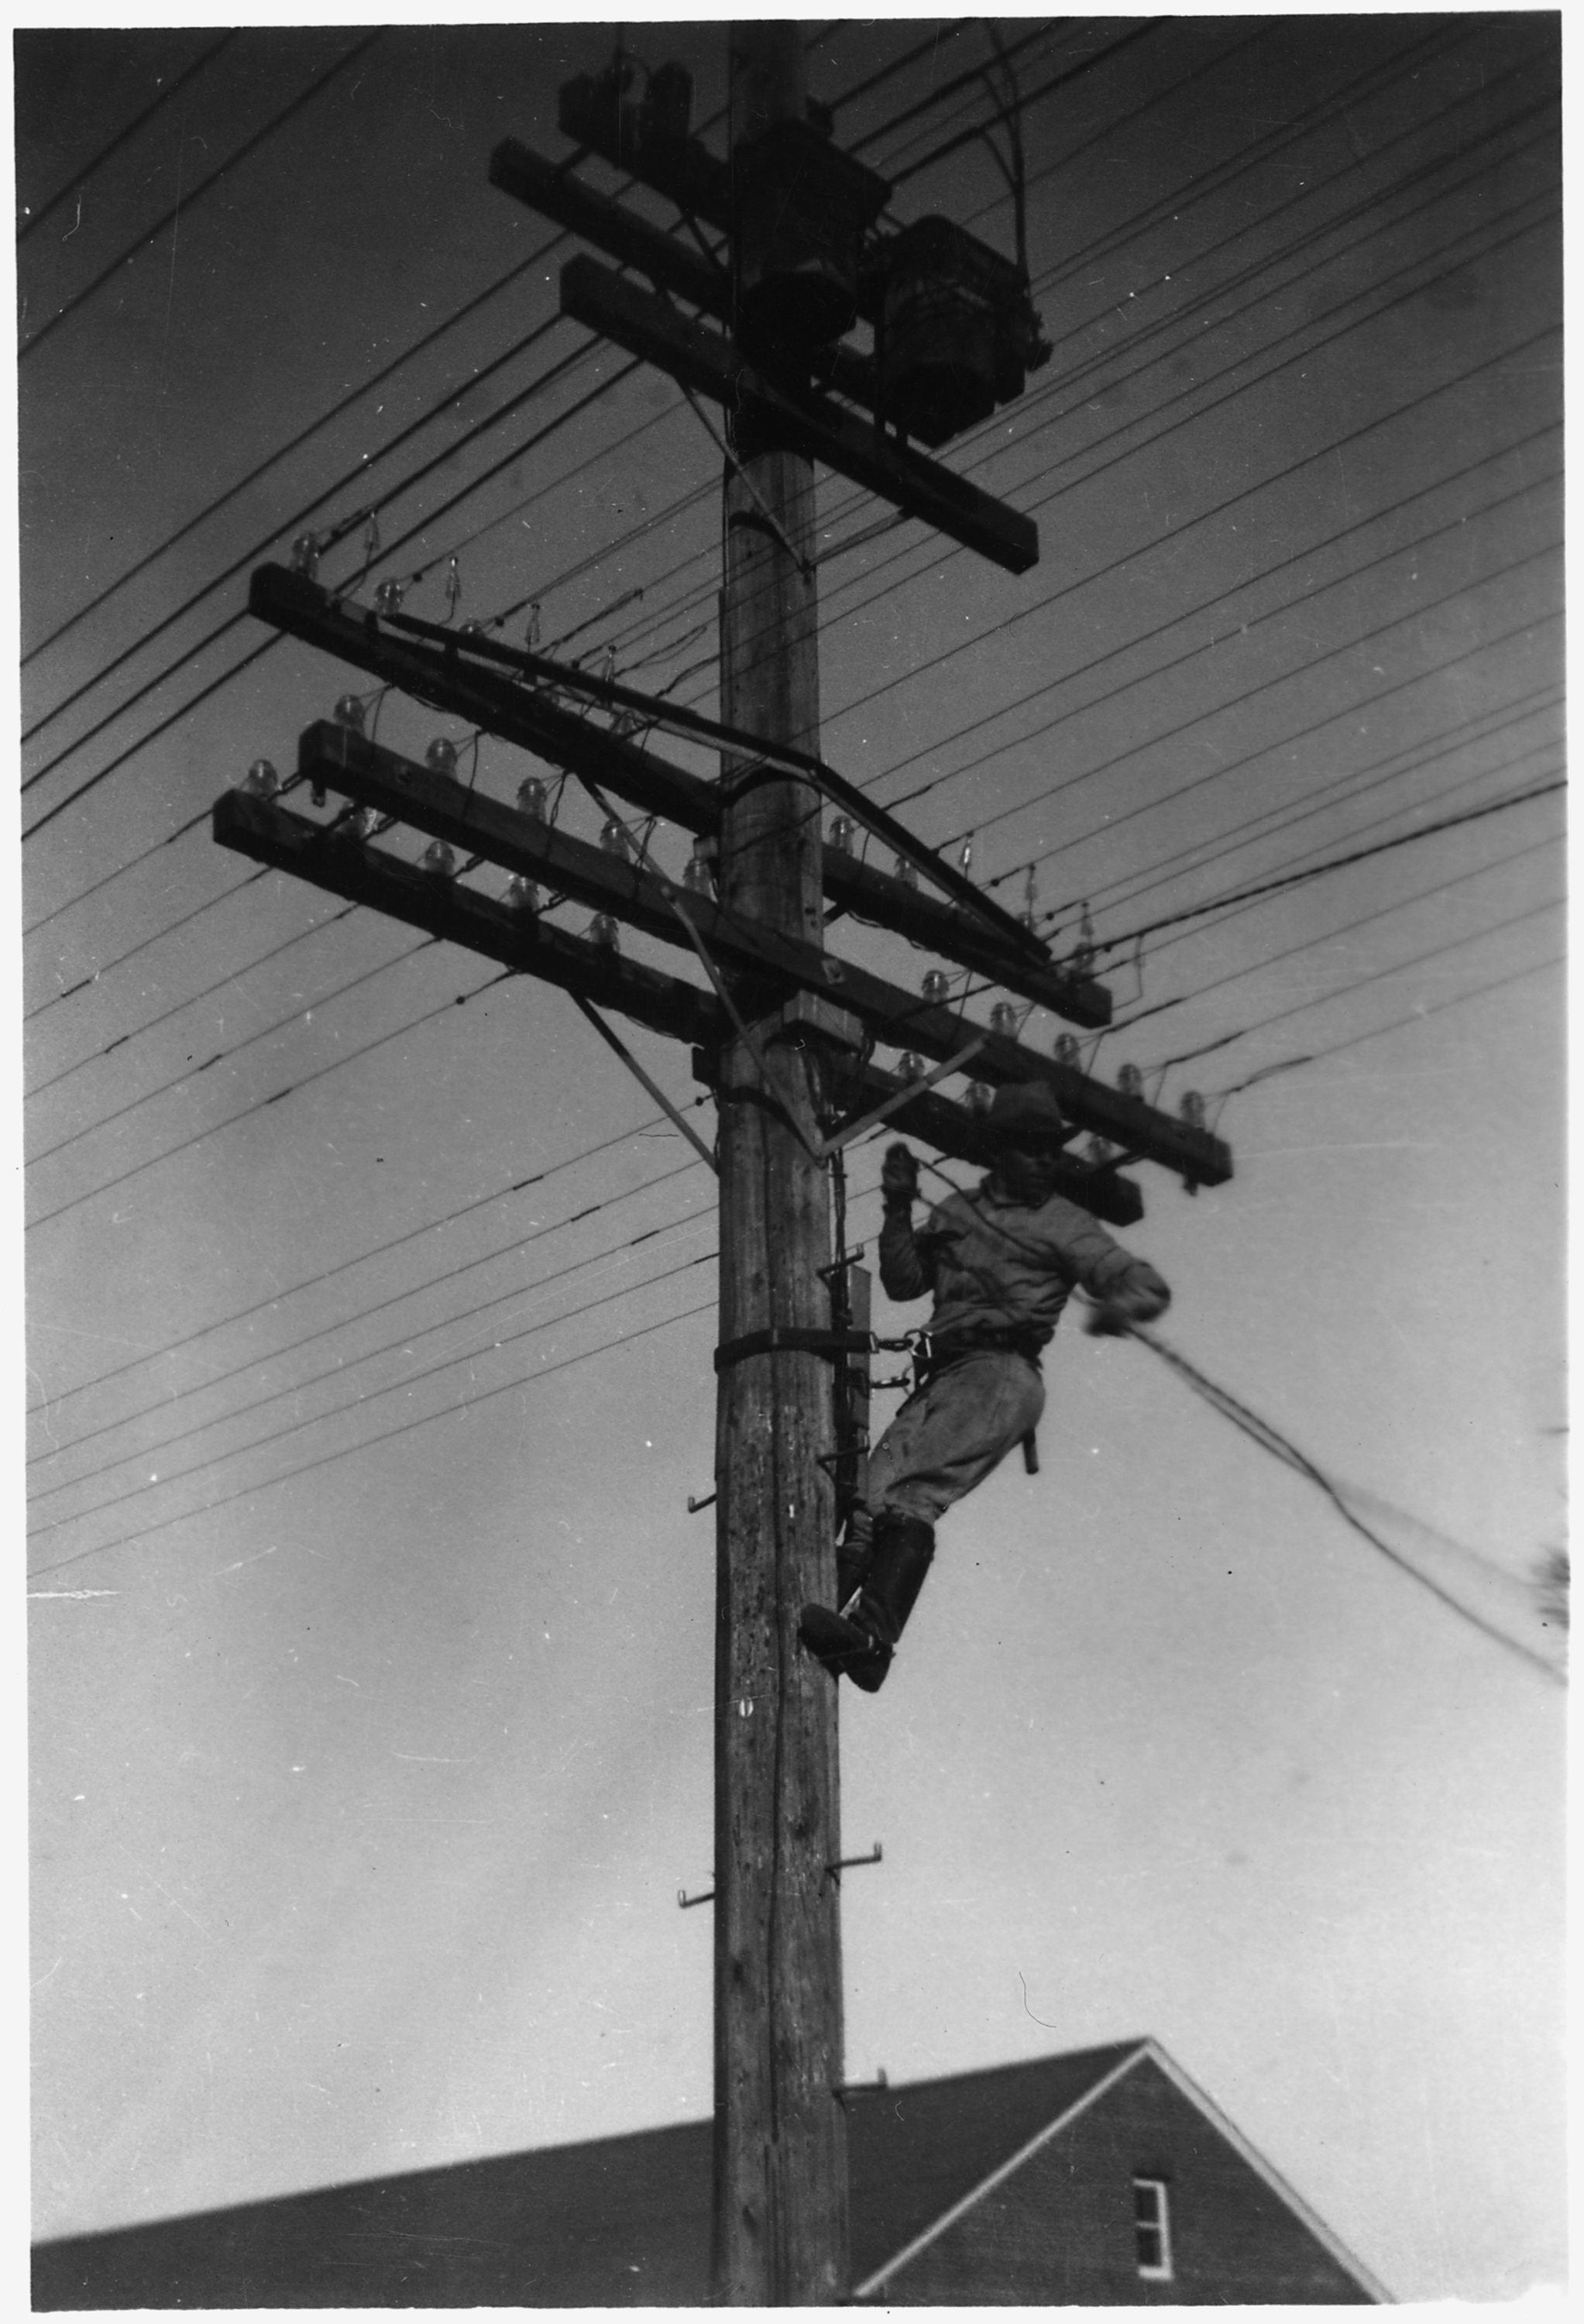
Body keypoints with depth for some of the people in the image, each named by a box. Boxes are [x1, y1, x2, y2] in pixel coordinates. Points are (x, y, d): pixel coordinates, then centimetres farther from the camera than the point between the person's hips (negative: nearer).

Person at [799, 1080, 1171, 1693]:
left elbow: (1148, 1286, 5)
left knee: (909, 1497, -29)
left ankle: (872, 1632, -42)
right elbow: (904, 1281, 30)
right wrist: (898, 1209, 16)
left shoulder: (1065, 1224, 13)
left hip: (1004, 1371, -6)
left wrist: (1118, 1304, -20)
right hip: (942, 1377, 6)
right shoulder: (958, 1211, 28)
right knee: (874, 1498, -17)